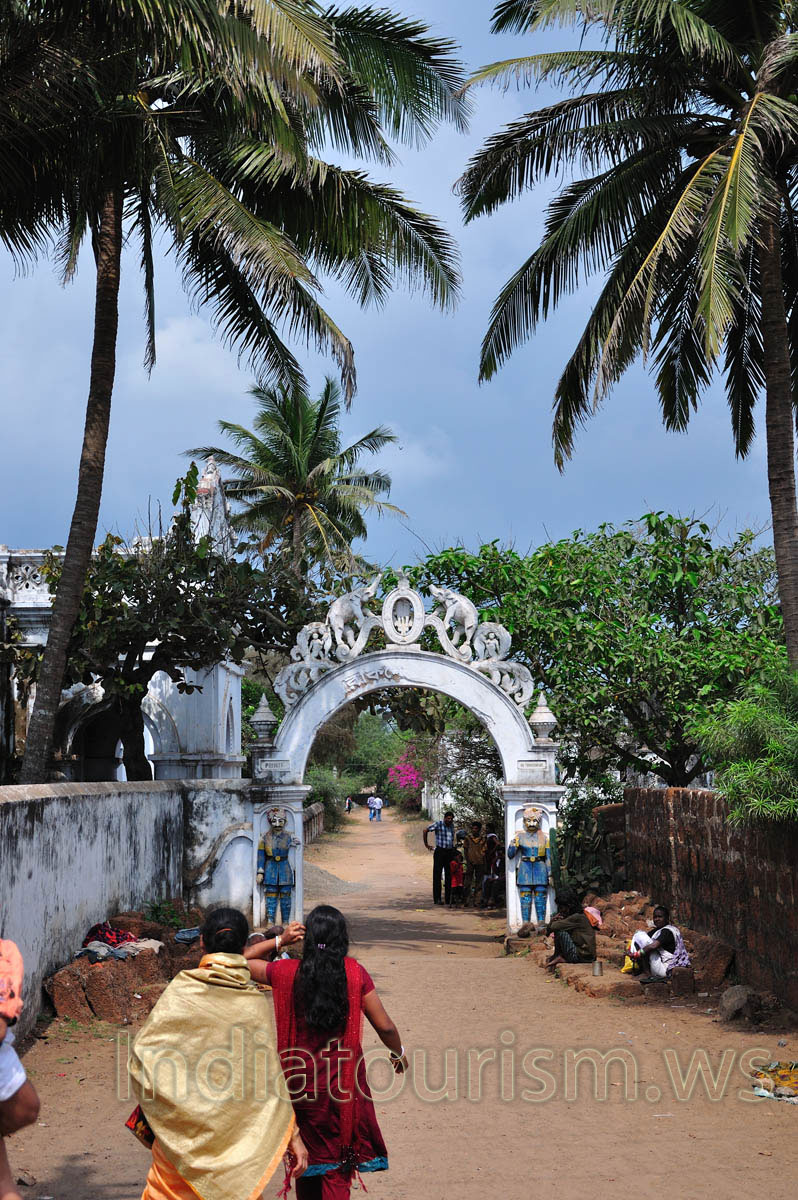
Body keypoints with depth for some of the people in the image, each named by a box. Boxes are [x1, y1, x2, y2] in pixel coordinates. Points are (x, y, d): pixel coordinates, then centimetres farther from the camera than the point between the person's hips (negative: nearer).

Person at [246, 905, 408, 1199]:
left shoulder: (287, 972, -8)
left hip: (301, 1081, 1)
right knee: (337, 1166, 8)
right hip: (342, 1083, -1)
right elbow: (384, 1026, -5)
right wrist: (398, 1053, 14)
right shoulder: (354, 973, -9)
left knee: (306, 1157, 19)